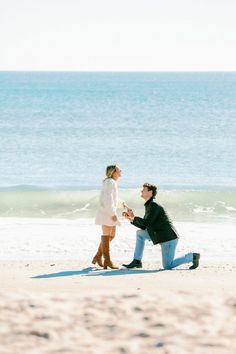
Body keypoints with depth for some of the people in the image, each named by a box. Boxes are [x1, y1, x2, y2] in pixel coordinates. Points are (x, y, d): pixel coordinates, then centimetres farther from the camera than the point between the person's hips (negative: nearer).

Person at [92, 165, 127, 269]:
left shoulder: (113, 183, 18)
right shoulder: (109, 182, -13)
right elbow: (107, 199, -22)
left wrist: (122, 203, 12)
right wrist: (113, 214, -24)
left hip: (110, 213, 10)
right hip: (106, 212, -10)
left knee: (112, 235, 14)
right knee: (106, 235, -7)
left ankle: (98, 257, 19)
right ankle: (107, 261, -6)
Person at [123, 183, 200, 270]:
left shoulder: (154, 205, -14)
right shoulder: (149, 206, 16)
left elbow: (146, 222, -22)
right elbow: (144, 227, 16)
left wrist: (134, 218, -10)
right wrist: (131, 219, 7)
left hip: (169, 238, -9)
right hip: (163, 237, 9)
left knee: (167, 266, -8)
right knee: (140, 233, 8)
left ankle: (192, 257, 5)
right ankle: (137, 261, 5)